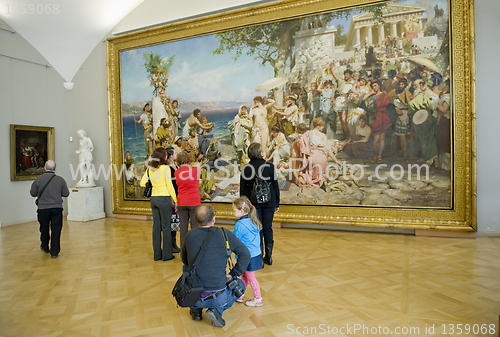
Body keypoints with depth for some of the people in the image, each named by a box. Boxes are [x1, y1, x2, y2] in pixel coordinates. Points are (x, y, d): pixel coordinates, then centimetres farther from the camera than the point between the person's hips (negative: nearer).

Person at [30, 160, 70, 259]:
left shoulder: (38, 179, -5)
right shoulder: (60, 180, -6)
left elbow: (33, 193, 5)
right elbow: (66, 194, 2)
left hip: (43, 208, 1)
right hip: (57, 208, -1)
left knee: (44, 229, 20)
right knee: (56, 230, 4)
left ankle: (45, 247, 41)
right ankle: (54, 252, 5)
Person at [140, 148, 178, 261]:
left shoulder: (150, 168, 6)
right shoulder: (165, 168, -12)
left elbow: (142, 183, 10)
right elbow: (169, 186, -11)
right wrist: (175, 200, -4)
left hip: (154, 198, 6)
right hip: (164, 198, -6)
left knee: (156, 226, 12)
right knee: (166, 227, 3)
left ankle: (157, 254, 20)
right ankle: (167, 254, 10)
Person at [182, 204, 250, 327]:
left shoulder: (190, 234, -2)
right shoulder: (225, 235, -9)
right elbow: (245, 254, -2)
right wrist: (233, 274, 7)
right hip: (218, 298, -2)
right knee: (240, 285, 28)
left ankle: (196, 309, 29)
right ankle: (217, 310, 5)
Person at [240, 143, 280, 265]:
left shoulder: (246, 168, -4)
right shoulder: (270, 166, -5)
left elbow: (242, 189, 0)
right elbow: (275, 186, -1)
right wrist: (277, 203, 9)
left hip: (253, 202, 0)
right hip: (269, 202, 0)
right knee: (268, 228, 13)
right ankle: (268, 256, 20)